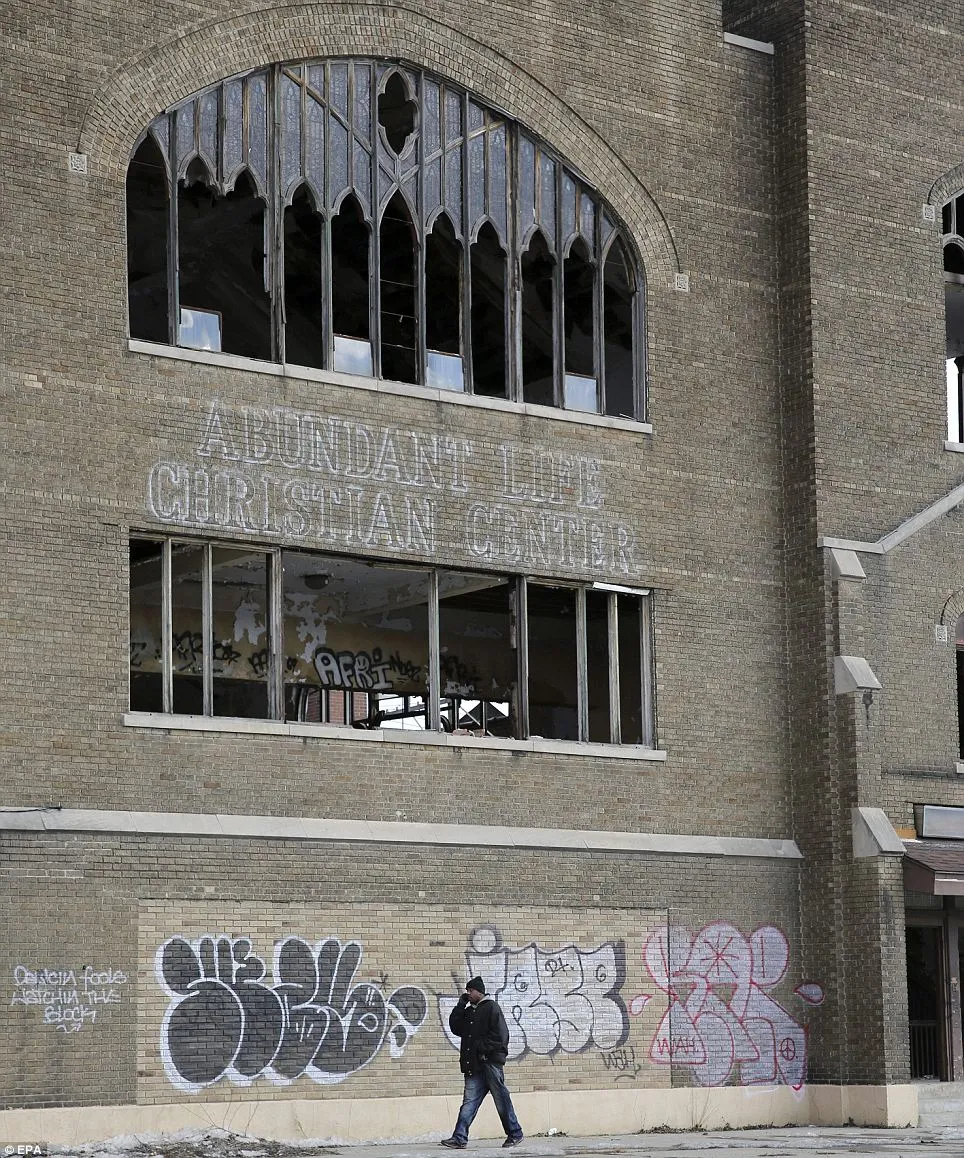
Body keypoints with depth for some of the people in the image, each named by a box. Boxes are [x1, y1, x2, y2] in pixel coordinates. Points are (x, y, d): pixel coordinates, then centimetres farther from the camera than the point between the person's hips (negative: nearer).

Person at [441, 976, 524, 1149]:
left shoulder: (491, 1008, -3)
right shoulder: (469, 1011, 20)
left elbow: (500, 1034, -11)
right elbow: (455, 1027, 12)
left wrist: (482, 1047, -15)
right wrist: (461, 1005, 7)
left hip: (490, 1061, -7)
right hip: (474, 1065, 7)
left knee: (501, 1099, 0)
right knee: (470, 1101, -1)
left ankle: (515, 1134, 11)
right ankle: (460, 1139, -8)